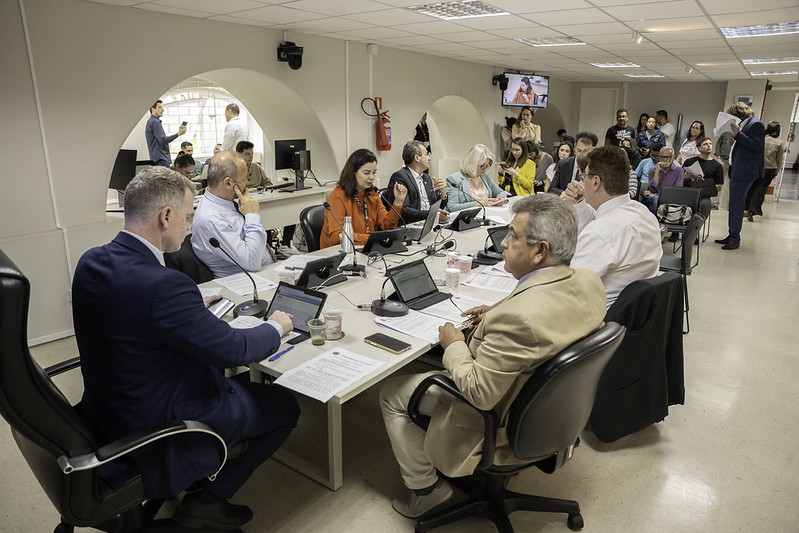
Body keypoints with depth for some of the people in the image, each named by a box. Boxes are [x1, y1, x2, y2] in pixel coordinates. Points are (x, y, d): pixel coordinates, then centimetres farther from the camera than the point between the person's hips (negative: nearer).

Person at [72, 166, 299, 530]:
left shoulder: (91, 262, -6)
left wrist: (194, 309, 14)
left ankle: (221, 450, 30)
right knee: (285, 406, 7)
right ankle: (207, 500, 15)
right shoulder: (163, 285, -34)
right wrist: (275, 327, -5)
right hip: (156, 431, -9)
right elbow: (233, 350, -23)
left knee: (224, 372, 26)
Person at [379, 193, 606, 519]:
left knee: (391, 394, 7)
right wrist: (497, 317, 1)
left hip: (501, 424, -8)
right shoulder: (589, 281, -13)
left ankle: (426, 488, 23)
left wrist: (453, 345, -14)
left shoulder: (517, 315, -39)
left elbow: (479, 394, -29)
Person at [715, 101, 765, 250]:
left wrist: (738, 134, -19)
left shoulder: (755, 124, -10)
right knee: (734, 204, 12)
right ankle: (731, 236, 19)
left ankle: (735, 240, -5)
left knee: (736, 205, -9)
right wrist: (735, 141, 8)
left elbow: (756, 146, -17)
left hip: (744, 172, -10)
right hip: (737, 170, 10)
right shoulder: (744, 124, 17)